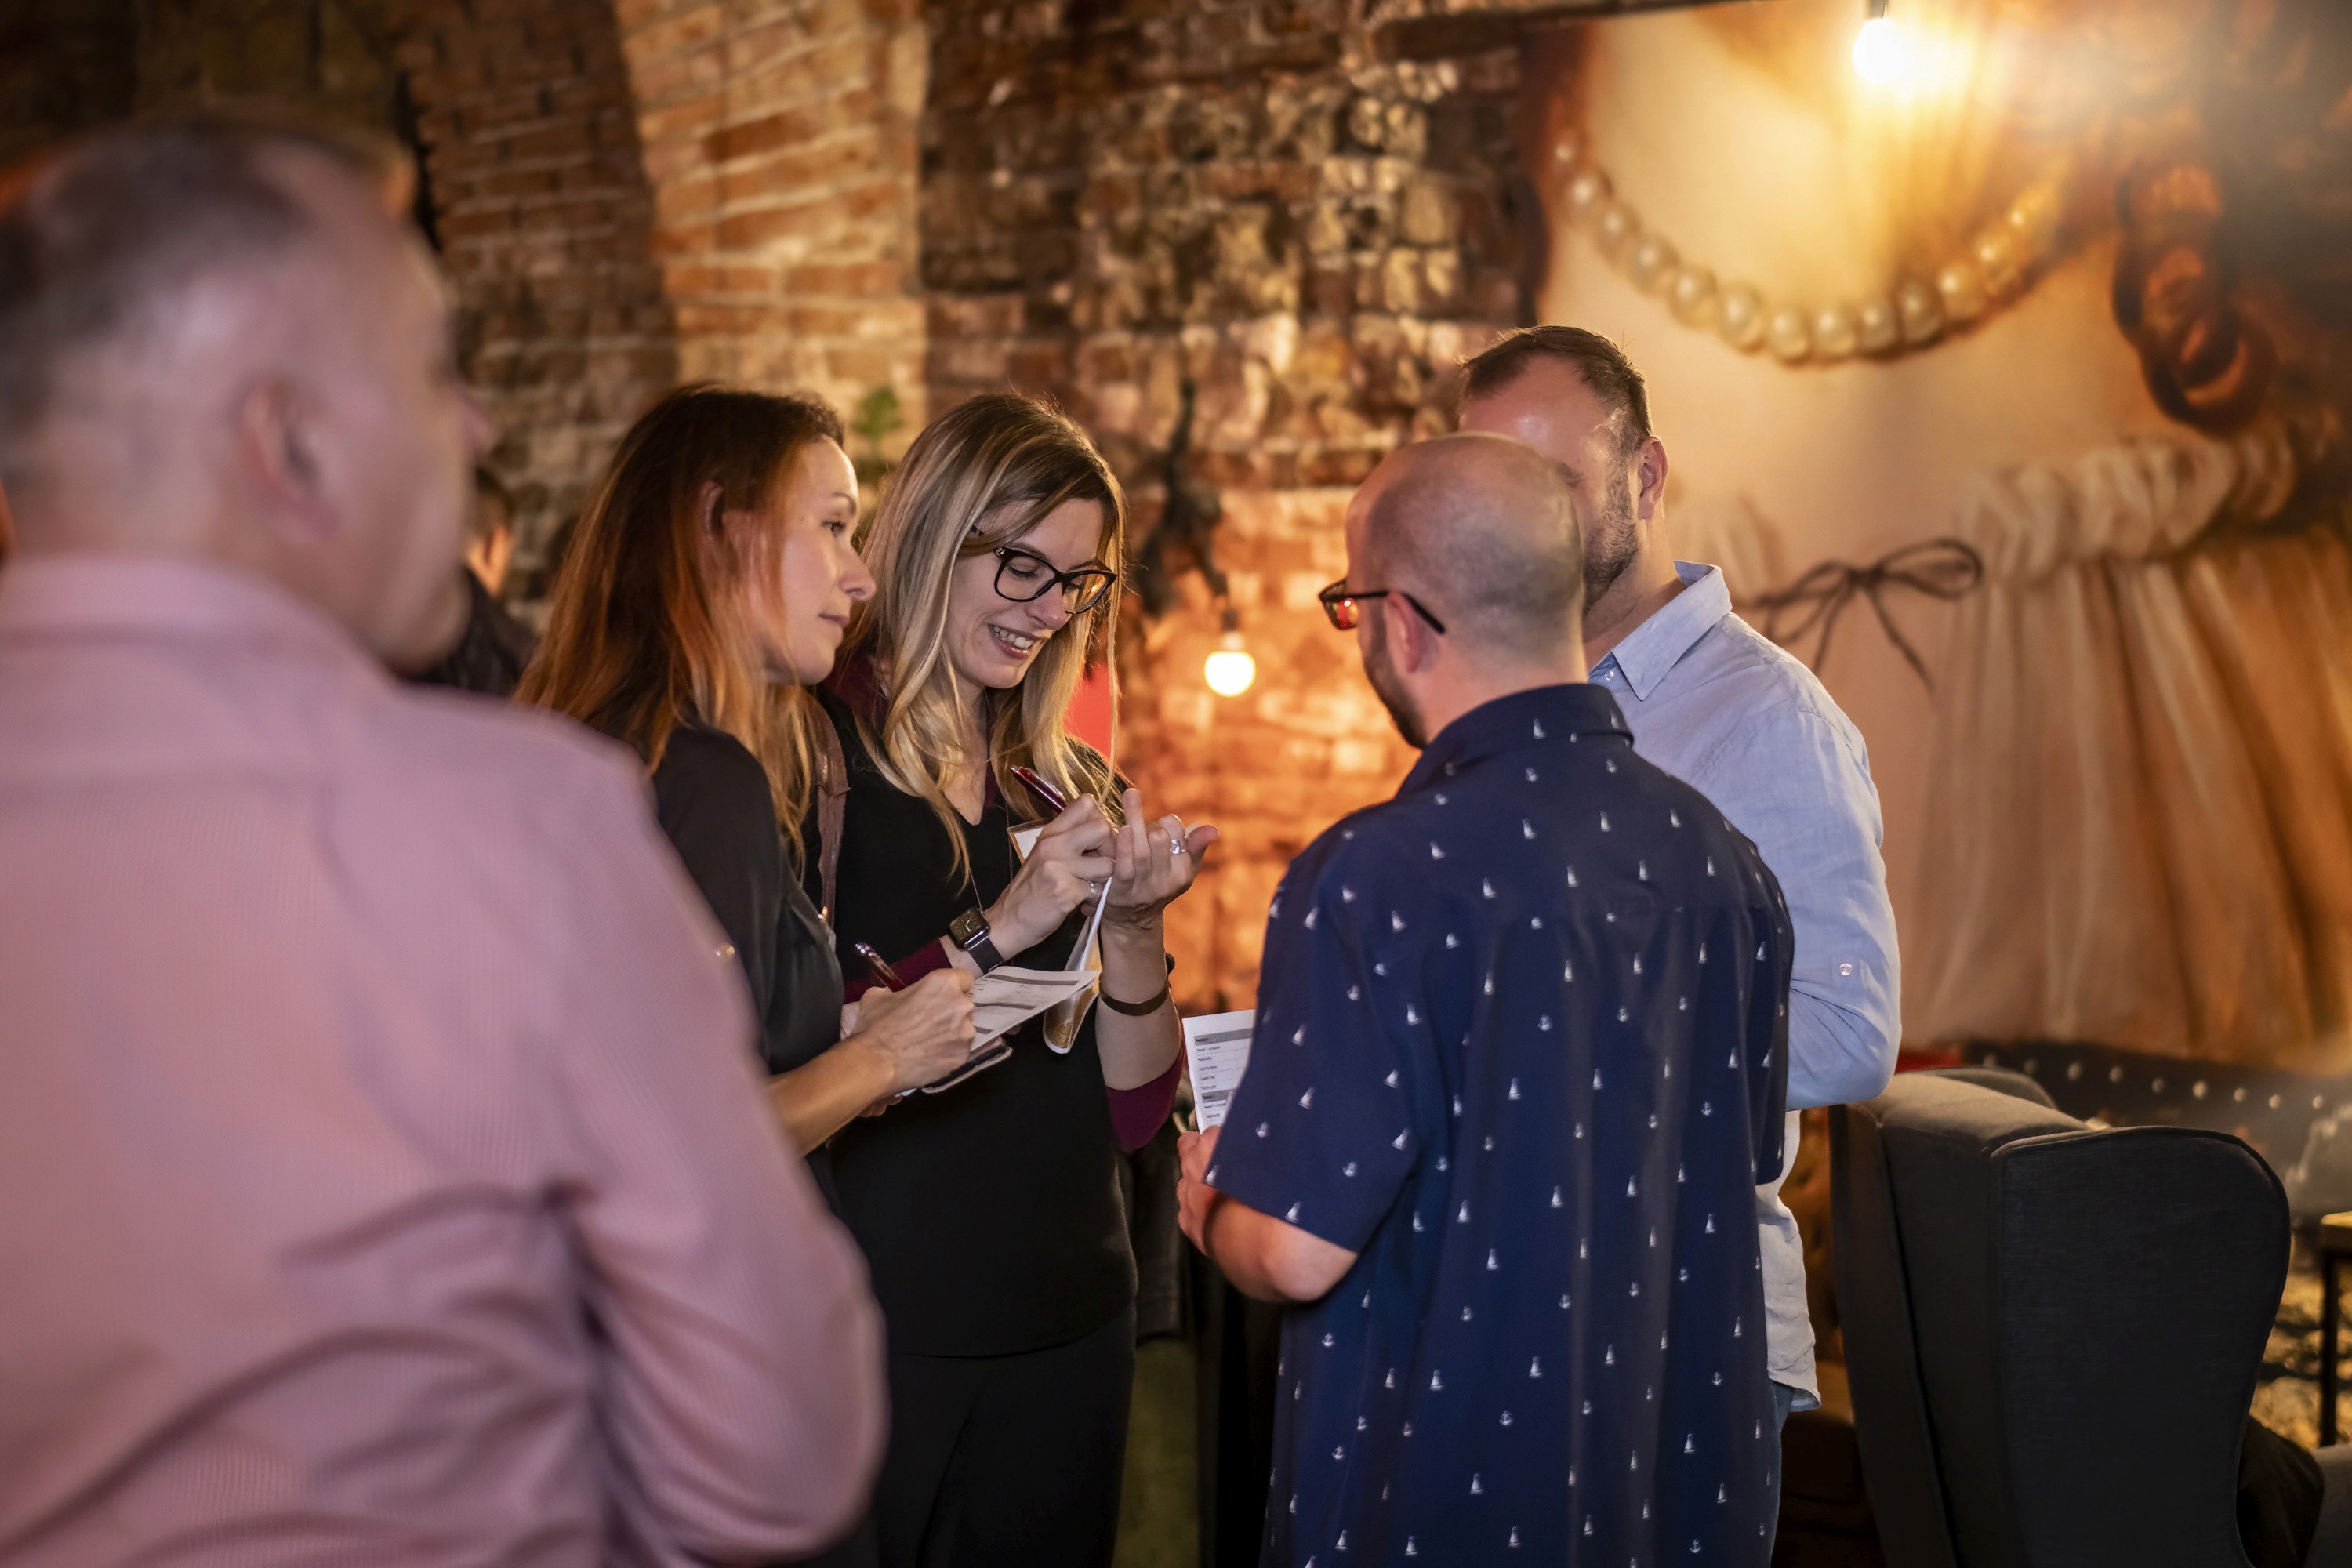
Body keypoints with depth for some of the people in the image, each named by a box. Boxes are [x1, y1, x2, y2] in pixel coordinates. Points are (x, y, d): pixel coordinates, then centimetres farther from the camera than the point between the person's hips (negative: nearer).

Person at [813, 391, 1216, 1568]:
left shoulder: (1078, 796, 9)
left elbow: (1133, 1114, 6)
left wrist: (1131, 929, -9)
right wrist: (995, 929, -22)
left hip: (1066, 1325, 6)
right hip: (873, 1326, -5)